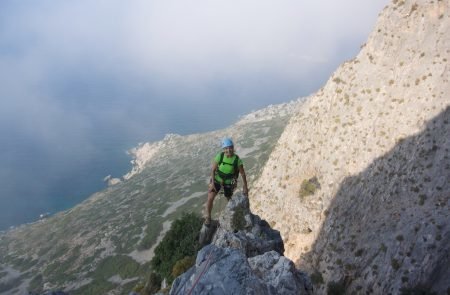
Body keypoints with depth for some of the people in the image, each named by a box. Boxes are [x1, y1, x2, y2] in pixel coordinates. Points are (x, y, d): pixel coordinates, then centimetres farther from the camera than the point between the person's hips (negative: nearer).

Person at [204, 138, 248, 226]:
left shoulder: (237, 159, -25)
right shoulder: (219, 156, -24)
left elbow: (242, 173, -13)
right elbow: (213, 169, -13)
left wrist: (245, 187, -10)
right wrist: (212, 182, -15)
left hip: (228, 182, 0)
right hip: (217, 179, 0)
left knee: (230, 200, 13)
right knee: (210, 198, -11)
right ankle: (208, 217, 10)